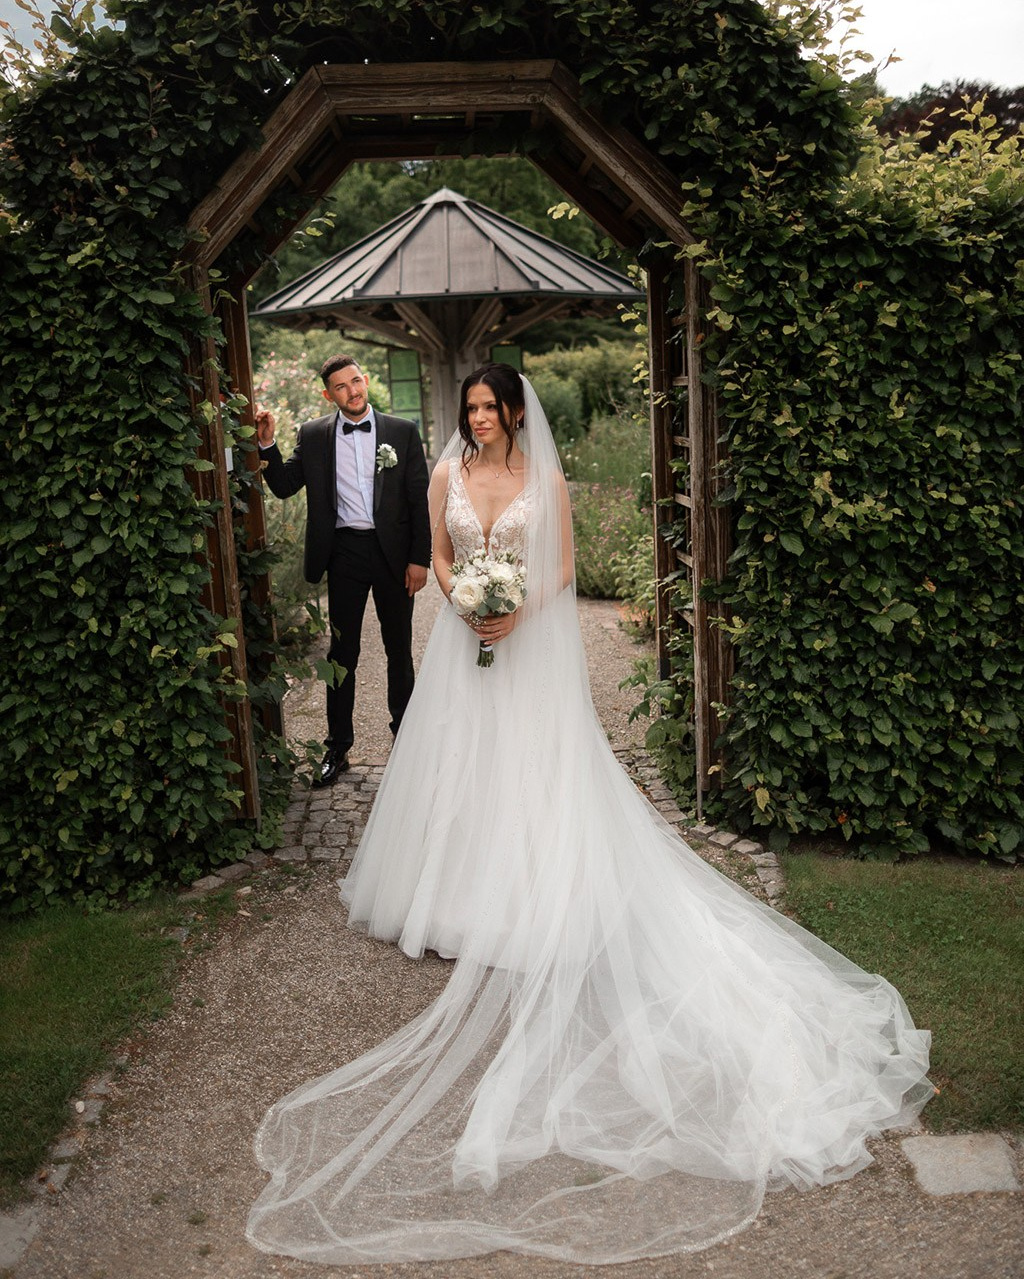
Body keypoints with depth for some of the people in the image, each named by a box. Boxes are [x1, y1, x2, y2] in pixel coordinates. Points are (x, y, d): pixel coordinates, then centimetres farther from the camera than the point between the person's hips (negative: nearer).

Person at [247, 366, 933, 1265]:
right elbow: (439, 558, 9)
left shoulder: (546, 477, -1)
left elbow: (563, 566, -1)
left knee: (534, 767, -3)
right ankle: (466, 886, 20)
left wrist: (520, 613, -17)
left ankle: (528, 898, 8)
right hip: (467, 637, 3)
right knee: (461, 761, 6)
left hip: (533, 642, -3)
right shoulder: (448, 474, 6)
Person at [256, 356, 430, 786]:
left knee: (399, 649, 12)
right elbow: (284, 486, 3)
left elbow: (420, 499, -1)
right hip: (344, 554, 1)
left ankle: (405, 734, 30)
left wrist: (419, 559, -5)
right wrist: (267, 444, -12)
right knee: (342, 652, 6)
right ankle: (338, 747, 16)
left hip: (393, 553, 0)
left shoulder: (402, 431, 0)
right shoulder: (313, 435, 3)